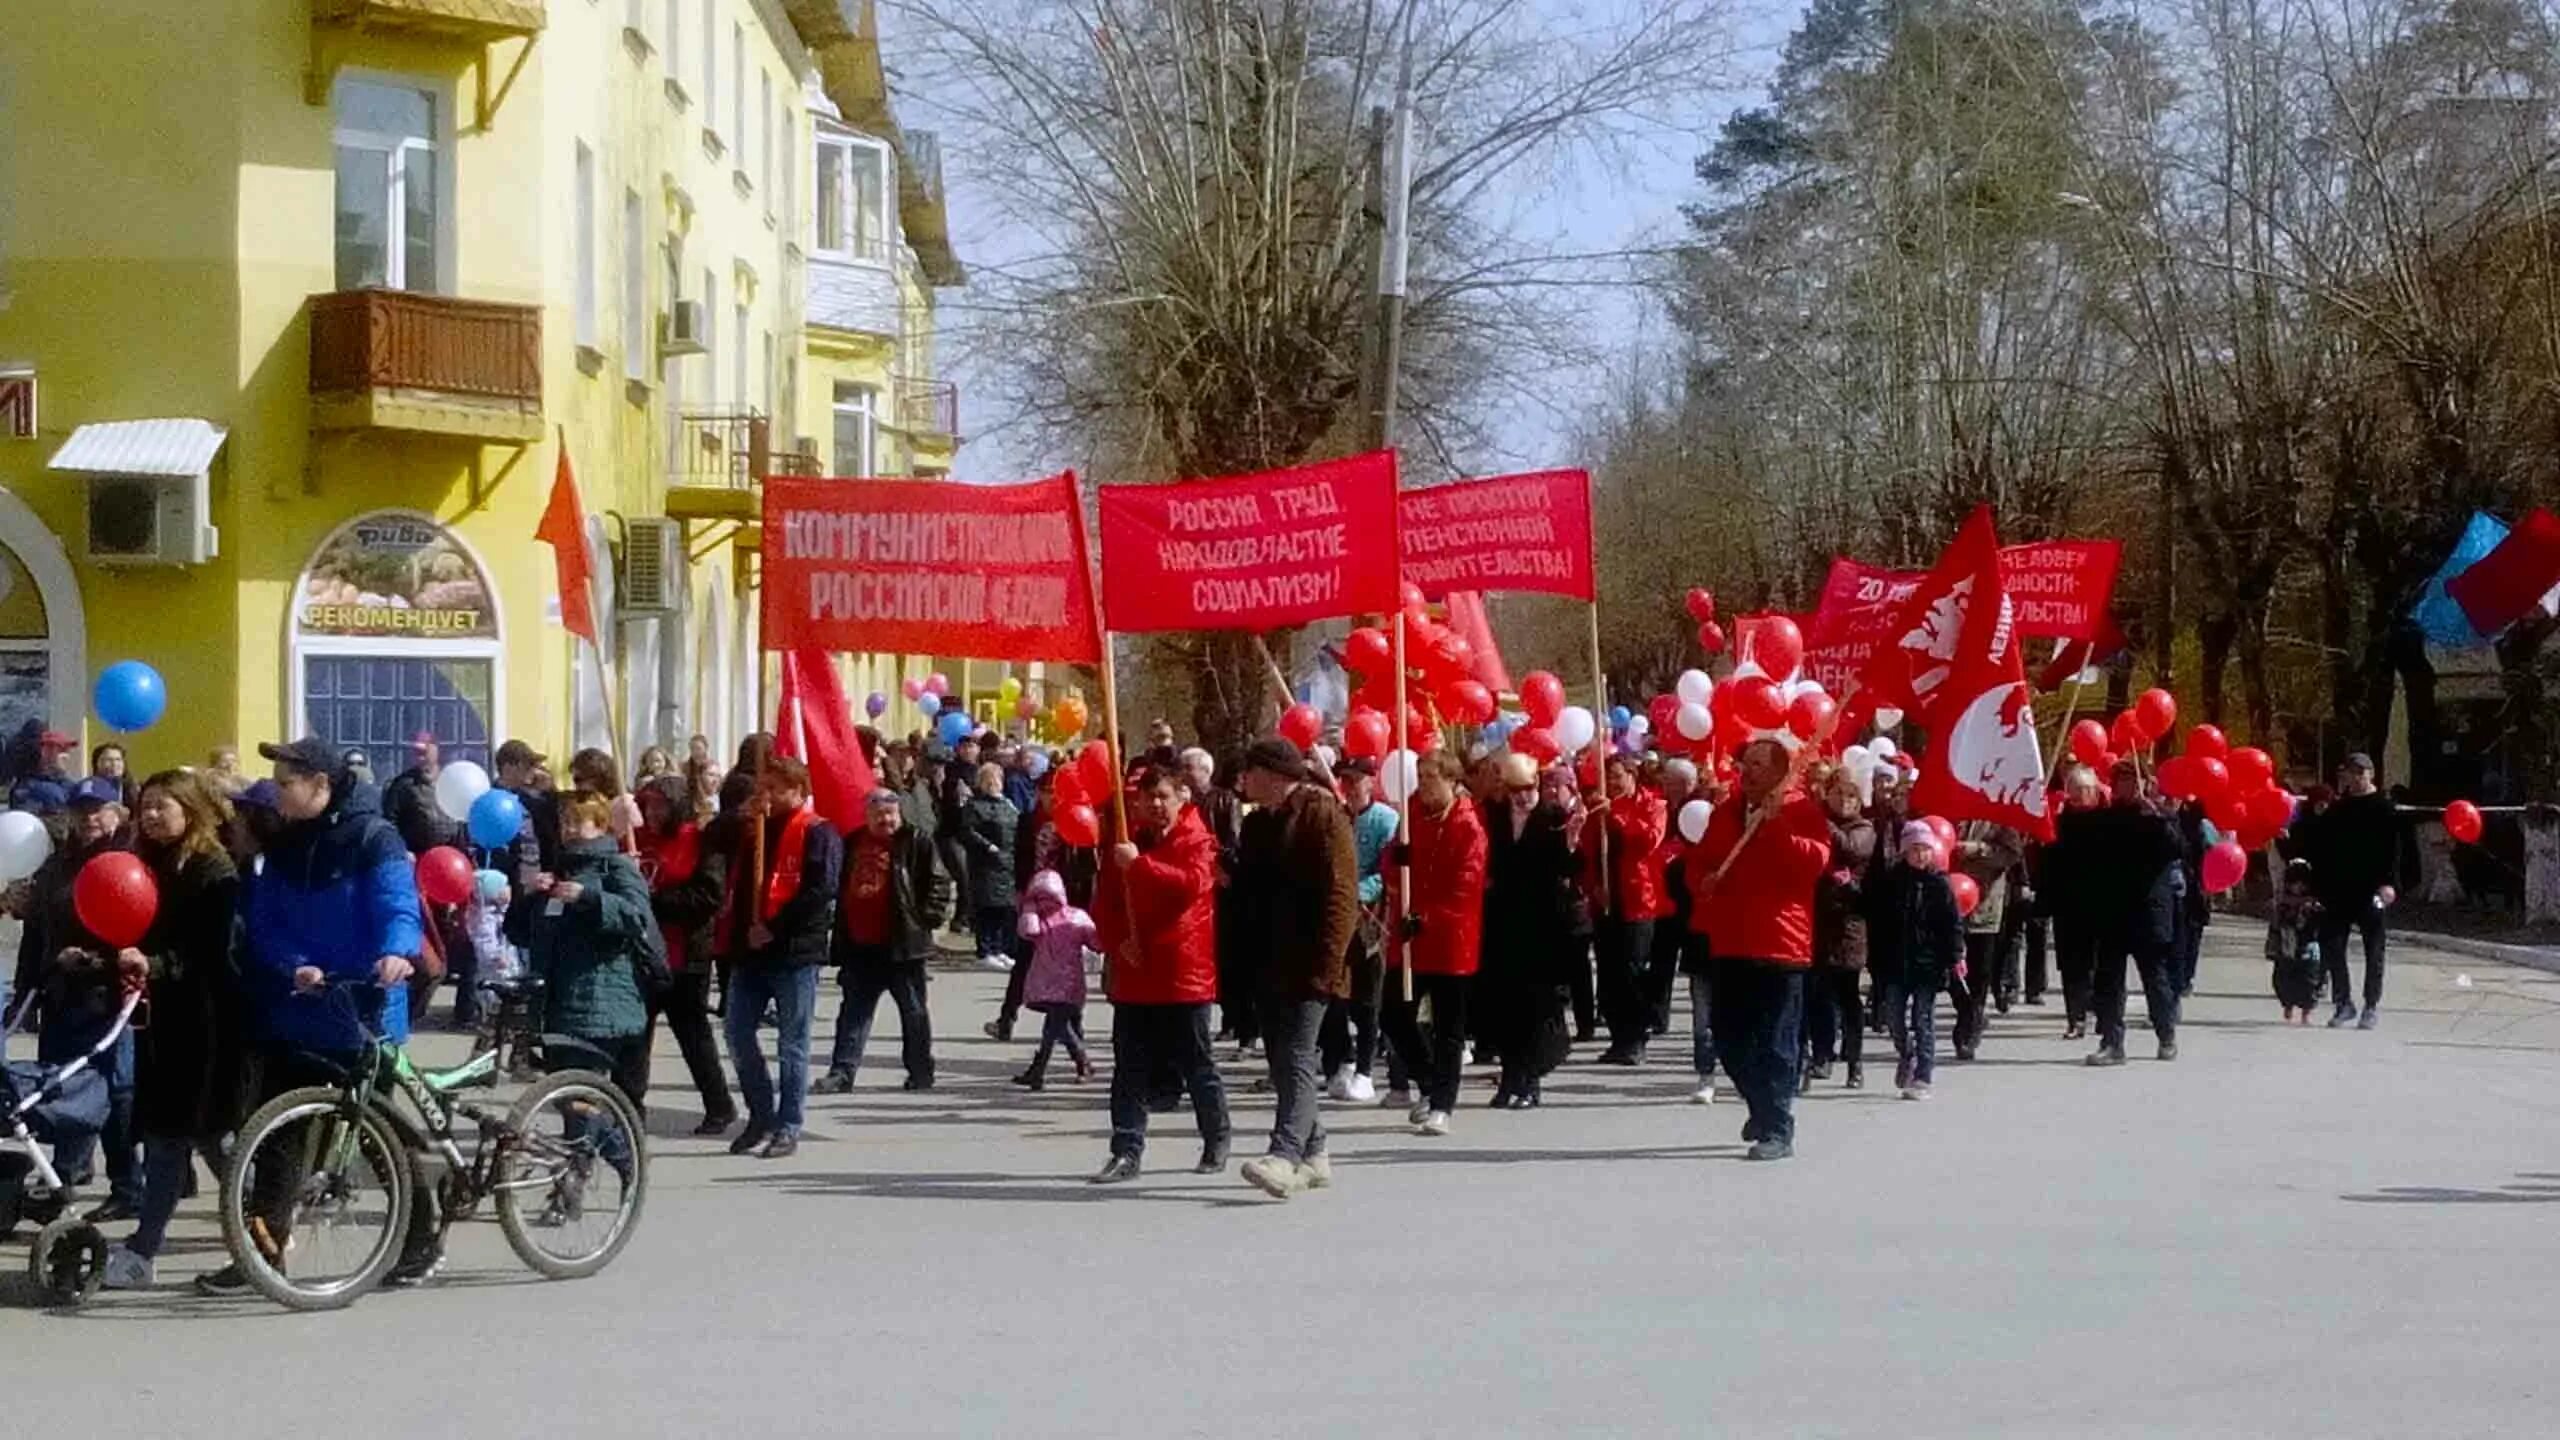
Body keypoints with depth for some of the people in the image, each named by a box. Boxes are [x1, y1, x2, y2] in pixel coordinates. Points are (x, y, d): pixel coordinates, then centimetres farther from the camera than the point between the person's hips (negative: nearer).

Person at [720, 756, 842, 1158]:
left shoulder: (818, 834, -6)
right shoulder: (753, 828, 17)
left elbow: (821, 892, -17)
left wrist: (775, 928, -19)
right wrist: (740, 820, 2)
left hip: (795, 952, -7)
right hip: (750, 950, 7)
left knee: (792, 1044, 1)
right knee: (739, 1035, 7)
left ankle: (788, 1127, 8)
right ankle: (761, 1114, 21)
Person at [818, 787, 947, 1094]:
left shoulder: (914, 842, -3)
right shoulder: (853, 843, 12)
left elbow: (935, 882, -4)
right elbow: (839, 888, 21)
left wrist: (928, 918, -12)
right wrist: (841, 936, 16)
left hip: (901, 944, -4)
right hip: (859, 945, 4)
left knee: (913, 1010, 6)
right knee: (854, 1011, 5)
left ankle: (920, 1072, 16)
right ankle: (841, 1072, 6)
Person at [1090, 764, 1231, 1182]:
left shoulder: (1197, 842, -4)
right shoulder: (1130, 843, 12)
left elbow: (1192, 883, -24)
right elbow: (1105, 903, 13)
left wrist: (1139, 864, -27)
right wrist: (1116, 940, -5)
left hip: (1183, 973, -5)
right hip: (1133, 975, 5)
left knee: (1196, 1065, 6)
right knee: (1129, 1068, 2)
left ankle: (1216, 1143, 23)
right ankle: (1126, 1152, 5)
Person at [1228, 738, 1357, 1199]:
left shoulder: (1323, 814, -8)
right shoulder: (1258, 823, 17)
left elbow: (1341, 894, -15)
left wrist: (1326, 960, -21)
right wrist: (1242, 962, 12)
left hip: (1308, 965, -8)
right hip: (1269, 965, 8)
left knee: (1296, 1057, -15)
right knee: (1282, 1058, 10)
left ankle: (1285, 1155, -24)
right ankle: (1312, 1154, 19)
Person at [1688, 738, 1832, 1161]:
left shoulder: (1804, 813, -3)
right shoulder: (1725, 814, 14)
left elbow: (1815, 861, -18)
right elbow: (1699, 861, 21)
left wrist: (1775, 826, -25)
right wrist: (1701, 881, -1)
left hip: (1780, 945, -6)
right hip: (1730, 943, 6)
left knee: (1775, 1042, -5)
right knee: (1730, 1039, 11)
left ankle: (1778, 1129, 0)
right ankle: (1766, 1106, 32)